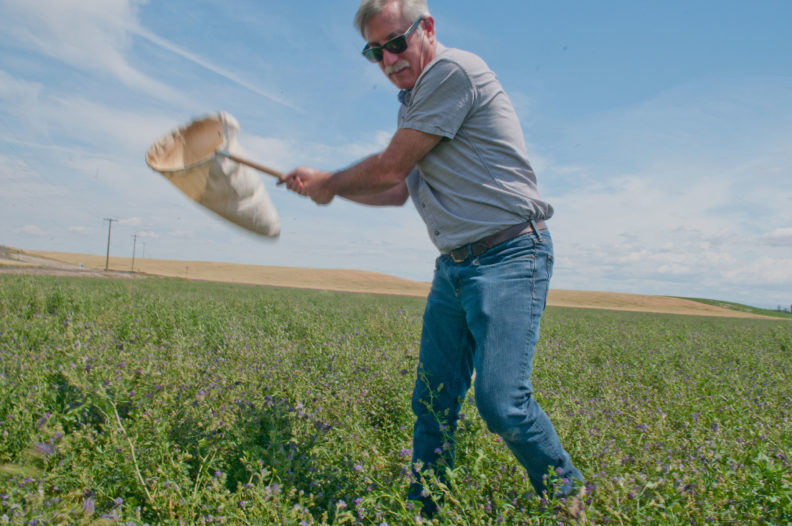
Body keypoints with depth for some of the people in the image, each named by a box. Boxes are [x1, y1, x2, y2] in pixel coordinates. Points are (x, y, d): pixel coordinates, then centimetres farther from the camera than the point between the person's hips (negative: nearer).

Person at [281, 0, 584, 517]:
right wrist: (322, 182, 21)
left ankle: (572, 499, 8)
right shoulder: (413, 100, 19)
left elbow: (389, 169, -10)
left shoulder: (455, 69, -11)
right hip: (454, 265, 9)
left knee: (501, 401, -16)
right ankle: (424, 508, 22)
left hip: (509, 258, -9)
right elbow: (400, 189, 25)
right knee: (432, 404, 8)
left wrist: (331, 183, 7)